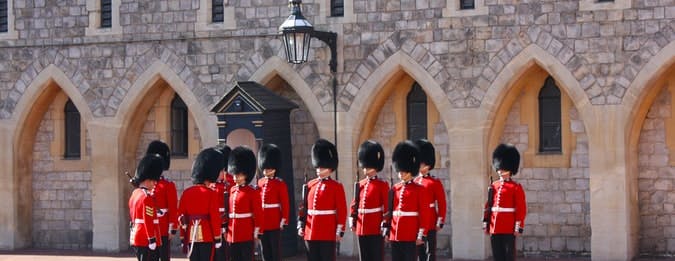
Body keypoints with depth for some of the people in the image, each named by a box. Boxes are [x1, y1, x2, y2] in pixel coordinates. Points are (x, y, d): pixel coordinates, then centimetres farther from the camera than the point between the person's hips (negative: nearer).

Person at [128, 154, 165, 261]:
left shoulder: (135, 193, 13)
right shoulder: (147, 197, -17)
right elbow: (148, 221, -20)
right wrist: (152, 241, -20)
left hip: (136, 238, 10)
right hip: (146, 240, -10)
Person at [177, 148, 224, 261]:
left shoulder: (186, 192, 5)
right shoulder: (211, 193, -8)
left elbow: (181, 217, 6)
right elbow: (215, 217, -11)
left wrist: (183, 238, 12)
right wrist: (217, 238, -5)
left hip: (191, 235, 4)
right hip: (207, 237, -4)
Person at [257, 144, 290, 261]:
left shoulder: (280, 184, -4)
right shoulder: (259, 183, 10)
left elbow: (285, 204, -6)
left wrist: (284, 220, -11)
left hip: (274, 223, -5)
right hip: (262, 223, 5)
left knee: (275, 250, 0)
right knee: (265, 251, 9)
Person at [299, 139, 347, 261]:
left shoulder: (336, 187, -2)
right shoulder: (310, 185, 11)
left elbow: (342, 211, -5)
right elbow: (305, 207, 15)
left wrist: (340, 231, -9)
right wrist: (301, 226, 7)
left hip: (328, 234, -5)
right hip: (310, 233, 5)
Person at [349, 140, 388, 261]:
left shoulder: (382, 185, -5)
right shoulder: (360, 185, 11)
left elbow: (387, 207, -8)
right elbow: (354, 204, 13)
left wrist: (385, 225, -13)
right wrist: (352, 220, 4)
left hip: (376, 228, -6)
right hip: (361, 228, 6)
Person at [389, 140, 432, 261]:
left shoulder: (419, 189, -3)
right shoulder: (395, 188, 12)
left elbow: (425, 214, -6)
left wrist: (421, 235, -10)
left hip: (410, 236, -5)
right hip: (395, 235, 5)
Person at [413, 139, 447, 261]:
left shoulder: (435, 182, -2)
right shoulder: (414, 182, 11)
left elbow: (442, 204, -4)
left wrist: (440, 222, -9)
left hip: (430, 223, -5)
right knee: (419, 251, 8)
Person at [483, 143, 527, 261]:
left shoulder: (516, 188, -3)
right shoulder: (494, 186, 13)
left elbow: (521, 209, -6)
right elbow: (488, 207, 14)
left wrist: (518, 227, -12)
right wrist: (486, 224, 10)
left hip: (509, 229, -5)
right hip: (495, 228, 5)